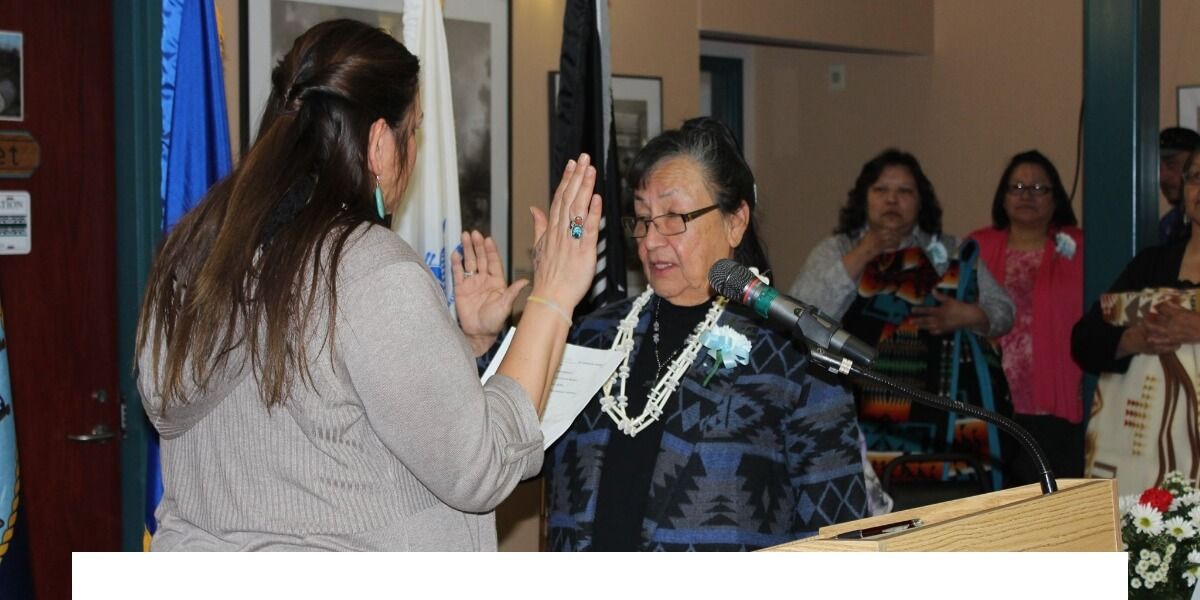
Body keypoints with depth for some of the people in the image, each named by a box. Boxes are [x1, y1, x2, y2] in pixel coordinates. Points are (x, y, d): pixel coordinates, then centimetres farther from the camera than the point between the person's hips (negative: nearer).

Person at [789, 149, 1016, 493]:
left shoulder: (952, 252, 16)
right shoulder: (836, 251, 11)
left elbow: (1003, 313, 16)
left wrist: (967, 316, -6)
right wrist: (862, 254, -6)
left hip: (943, 409, 1)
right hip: (861, 409, -1)